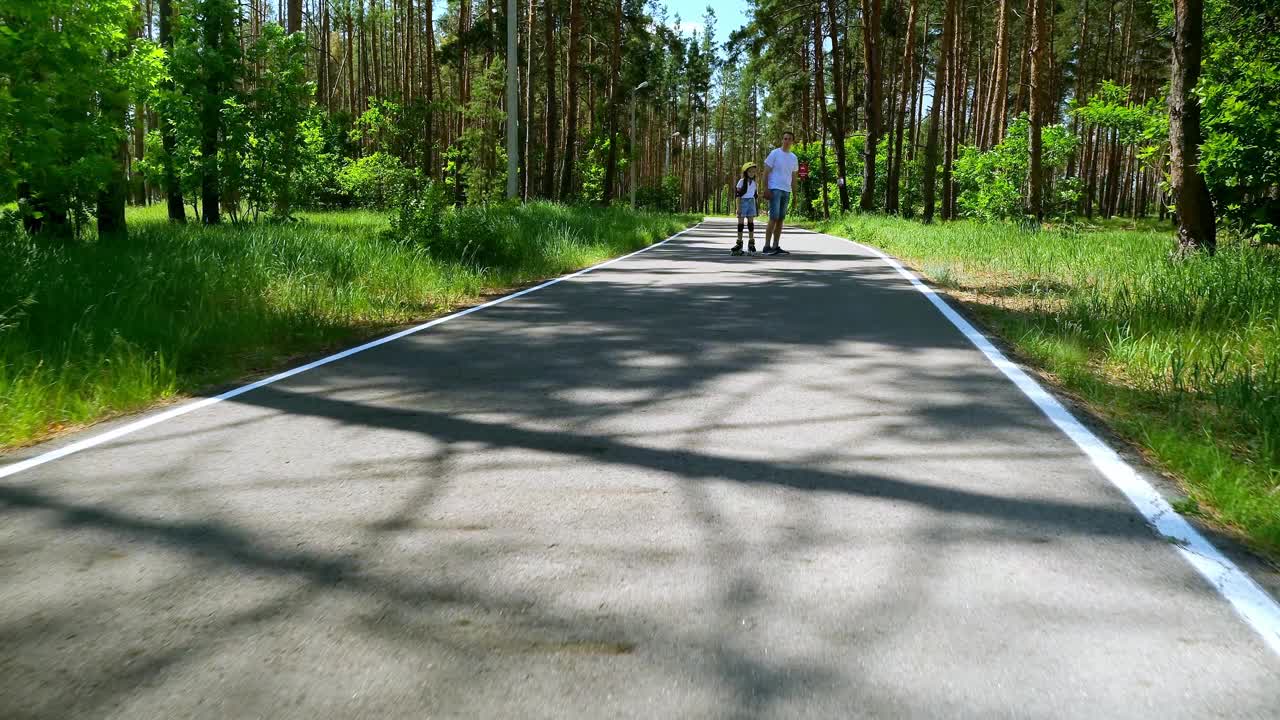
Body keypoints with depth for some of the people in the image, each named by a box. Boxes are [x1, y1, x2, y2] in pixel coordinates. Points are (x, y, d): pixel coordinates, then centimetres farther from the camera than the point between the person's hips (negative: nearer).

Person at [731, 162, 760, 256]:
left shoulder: (754, 183, 11)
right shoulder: (742, 181, -4)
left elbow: (755, 196, 16)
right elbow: (738, 195, -7)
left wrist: (757, 208, 15)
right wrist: (738, 207, -13)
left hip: (751, 202, 4)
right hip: (743, 202, -4)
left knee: (751, 222, 2)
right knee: (741, 223, -1)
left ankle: (751, 244, 6)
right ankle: (739, 244, 4)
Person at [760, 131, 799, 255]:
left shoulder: (794, 158, 13)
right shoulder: (775, 153, -3)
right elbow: (766, 172, -5)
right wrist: (766, 189, -13)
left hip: (787, 191, 6)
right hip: (775, 189, -6)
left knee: (781, 219, 7)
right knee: (774, 218, -11)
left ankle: (776, 246, 11)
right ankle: (767, 246, -9)